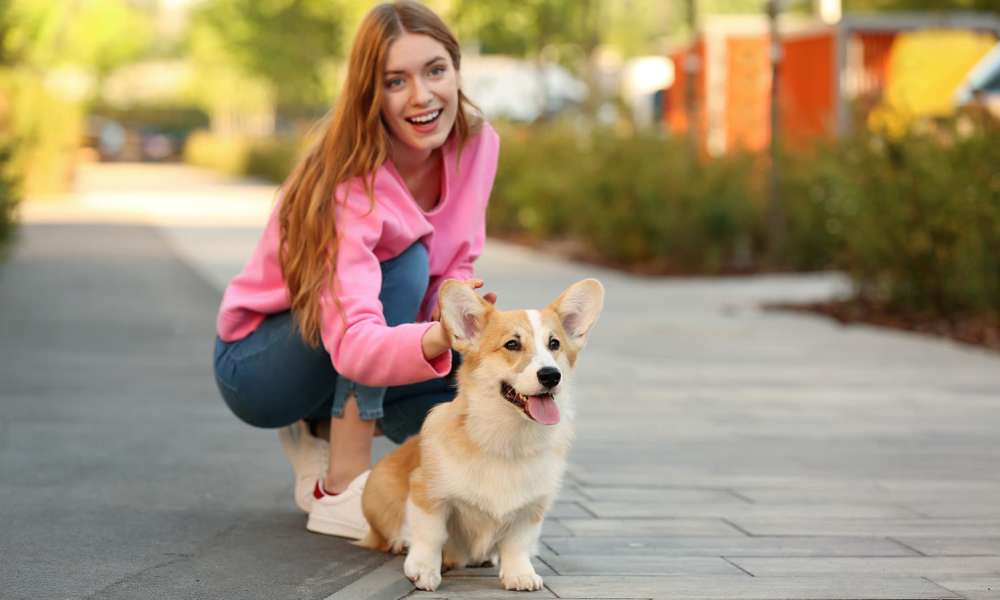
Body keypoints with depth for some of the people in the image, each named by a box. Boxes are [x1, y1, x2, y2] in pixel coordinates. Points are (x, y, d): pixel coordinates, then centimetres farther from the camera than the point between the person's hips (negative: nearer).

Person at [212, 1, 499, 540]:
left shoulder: (476, 145, -13)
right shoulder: (349, 188, -33)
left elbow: (456, 268, -4)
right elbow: (354, 345, -44)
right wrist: (438, 337, -64)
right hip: (253, 363, -6)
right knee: (404, 266, -32)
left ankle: (323, 431, 7)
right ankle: (342, 489, -26)